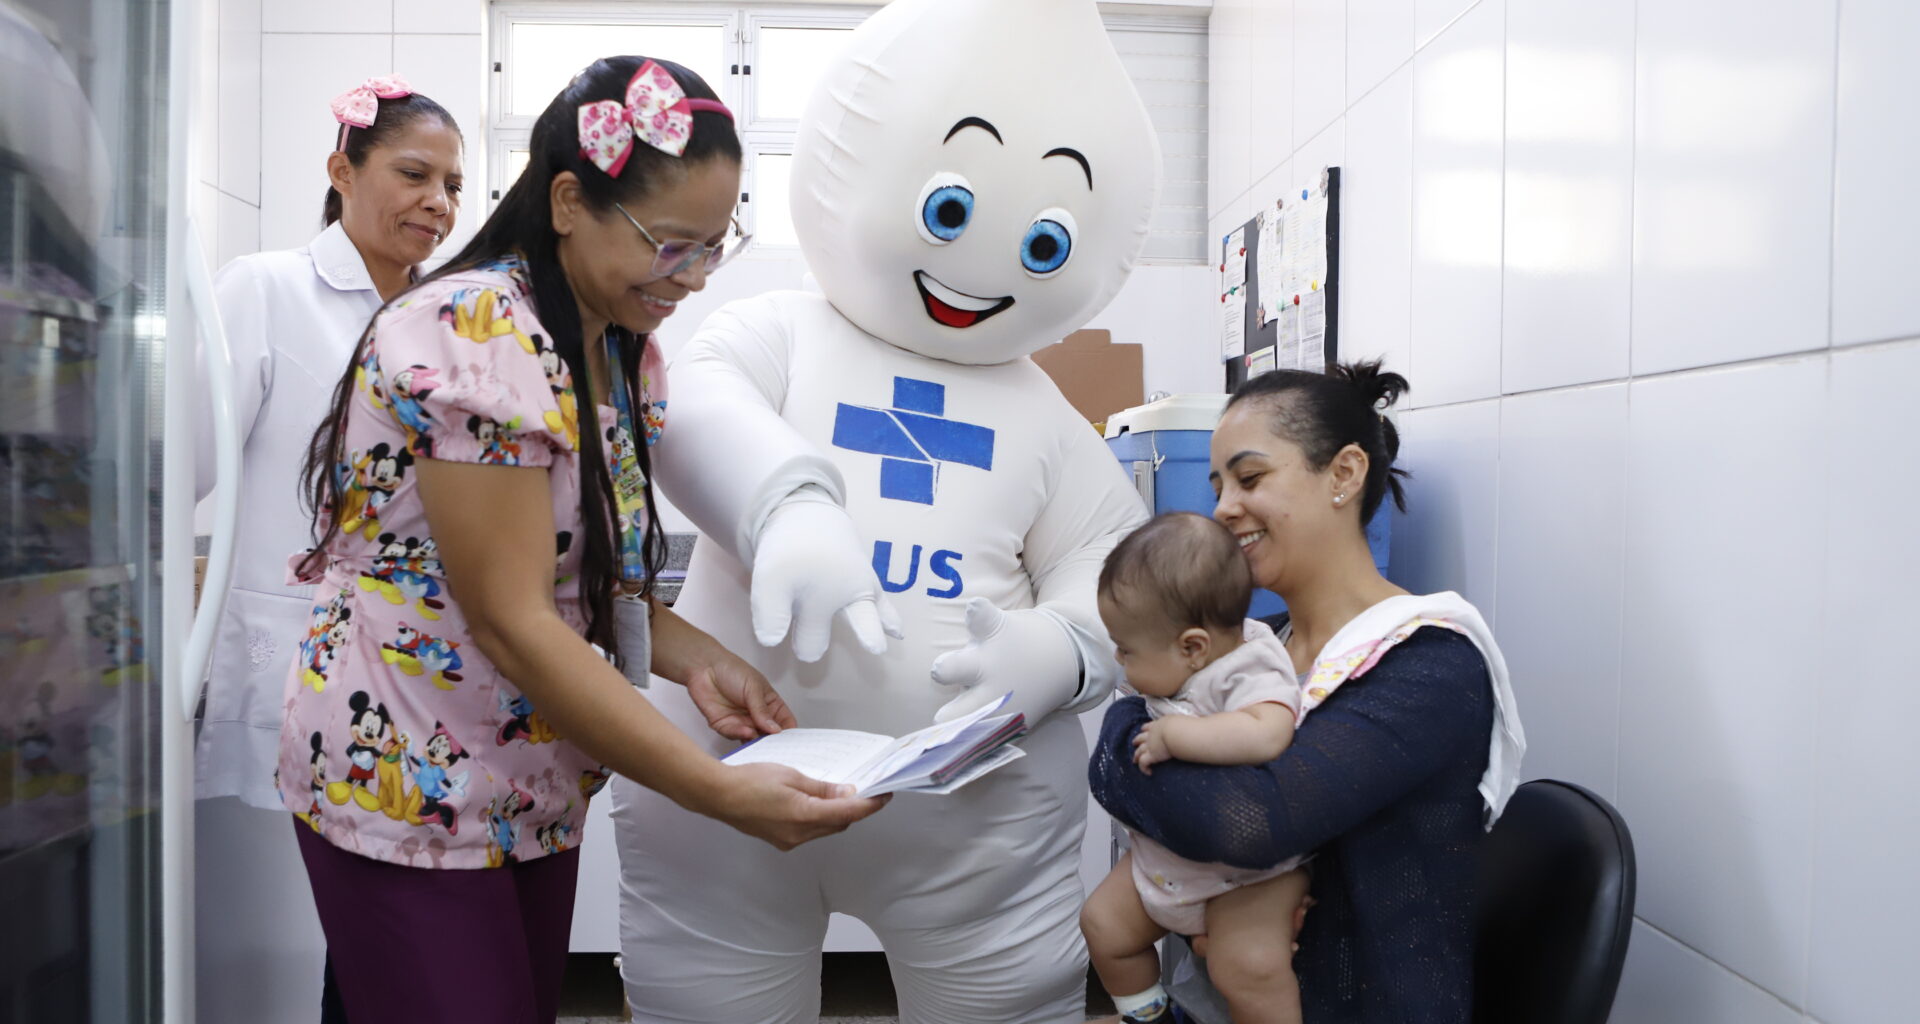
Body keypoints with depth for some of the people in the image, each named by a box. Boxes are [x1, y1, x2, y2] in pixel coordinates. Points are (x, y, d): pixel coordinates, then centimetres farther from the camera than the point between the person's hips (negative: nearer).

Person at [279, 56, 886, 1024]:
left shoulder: (624, 353, 4)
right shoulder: (475, 334, -22)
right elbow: (511, 622, -26)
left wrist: (696, 659, -11)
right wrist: (722, 792, -27)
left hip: (540, 789, 8)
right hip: (405, 788, -8)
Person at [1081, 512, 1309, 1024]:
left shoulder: (1251, 671, -26)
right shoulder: (1179, 668, -2)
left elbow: (1265, 734, -48)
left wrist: (1173, 735, -39)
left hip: (1248, 872, -8)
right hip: (1161, 859, 9)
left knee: (1249, 969, -24)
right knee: (1102, 924, 13)